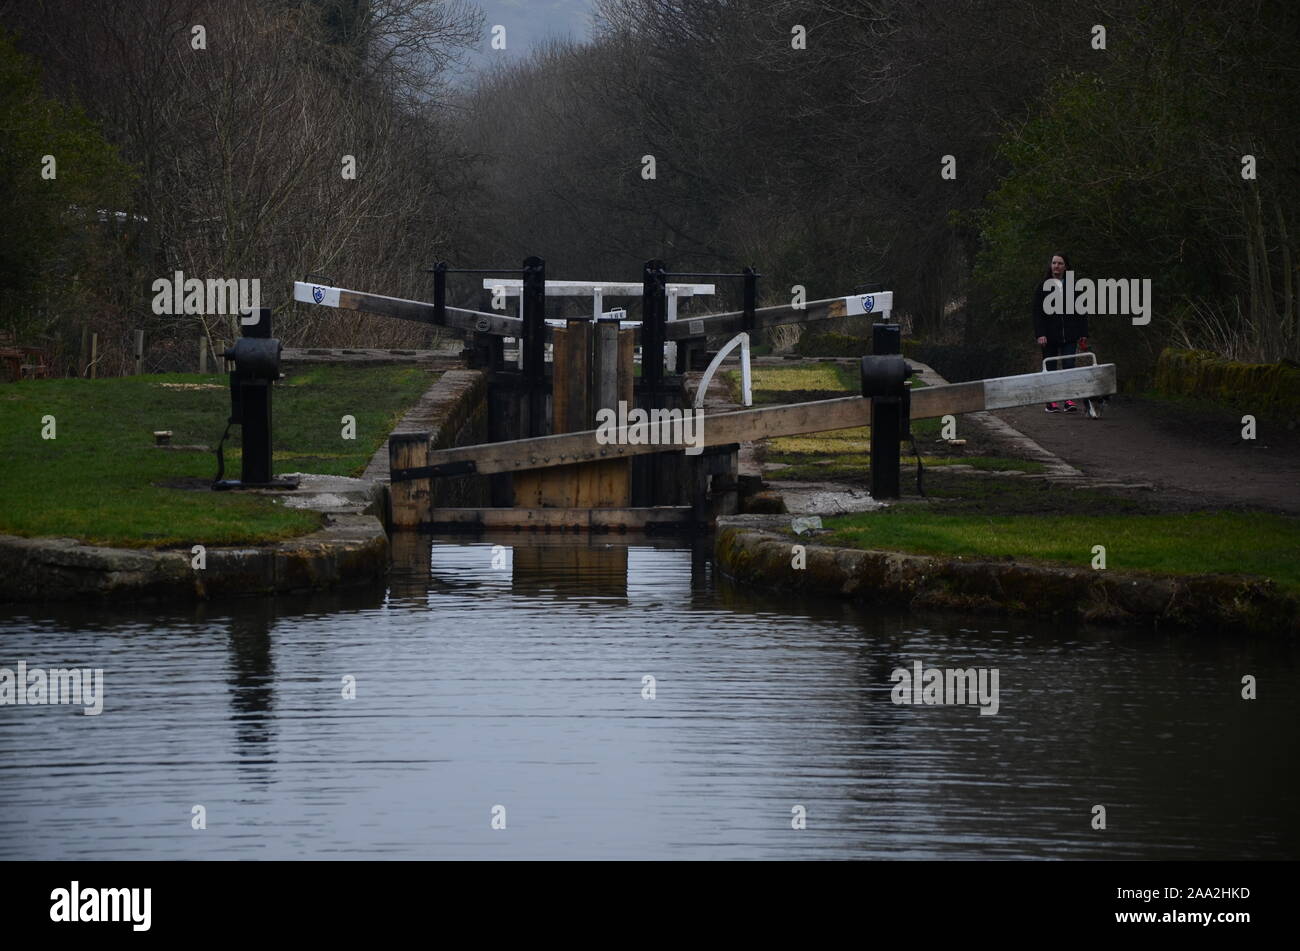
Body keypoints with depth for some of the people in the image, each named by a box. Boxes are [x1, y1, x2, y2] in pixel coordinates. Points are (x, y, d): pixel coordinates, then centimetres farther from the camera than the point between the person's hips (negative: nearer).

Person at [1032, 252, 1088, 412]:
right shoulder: (1042, 286, 5)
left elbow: (1081, 312, 11)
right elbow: (1037, 312, 0)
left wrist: (1083, 334, 4)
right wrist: (1040, 334, -11)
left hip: (1069, 335, 0)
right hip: (1049, 336, 0)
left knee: (1069, 366, -10)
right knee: (1050, 368, 3)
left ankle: (1069, 400, -15)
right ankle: (1051, 401, 8)